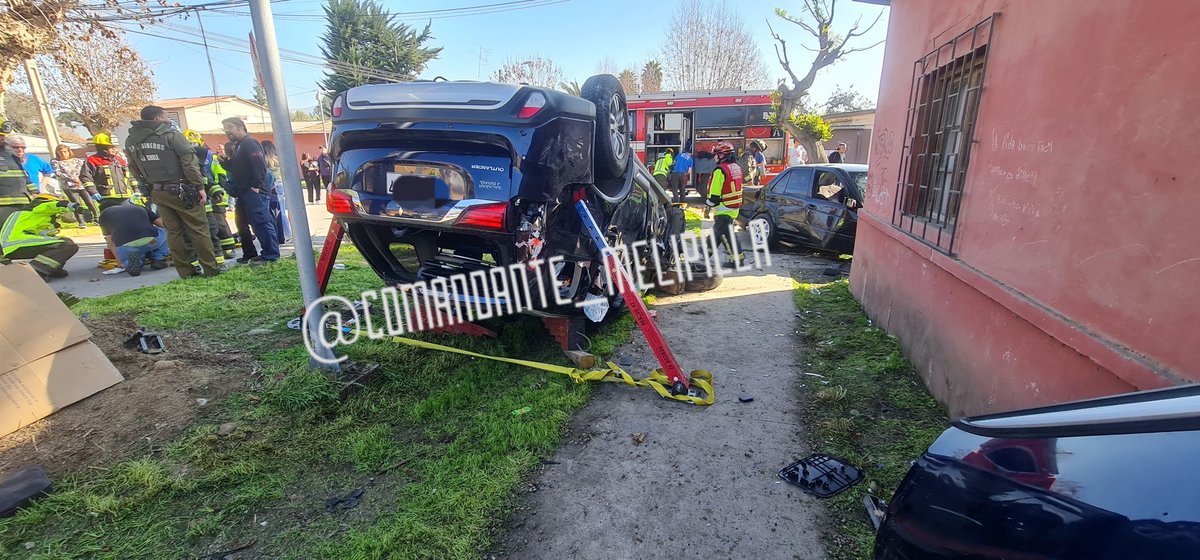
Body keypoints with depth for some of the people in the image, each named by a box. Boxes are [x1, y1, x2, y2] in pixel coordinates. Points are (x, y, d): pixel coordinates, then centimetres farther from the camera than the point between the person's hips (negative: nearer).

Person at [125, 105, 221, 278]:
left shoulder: (131, 141, 10)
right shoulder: (171, 134, -9)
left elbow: (134, 168, 15)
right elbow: (189, 162, -16)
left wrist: (147, 186, 22)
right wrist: (200, 187, -13)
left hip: (157, 192, 6)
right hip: (181, 190, -6)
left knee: (173, 231, 9)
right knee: (198, 229, -2)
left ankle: (185, 271, 11)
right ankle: (210, 269, -2)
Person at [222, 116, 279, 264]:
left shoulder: (250, 143, -9)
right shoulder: (239, 146, 24)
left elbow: (259, 164, -21)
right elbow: (233, 168, 27)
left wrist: (256, 186, -22)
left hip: (254, 192, -10)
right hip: (245, 193, 10)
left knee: (261, 222, -10)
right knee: (259, 223, 11)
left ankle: (271, 255, -7)